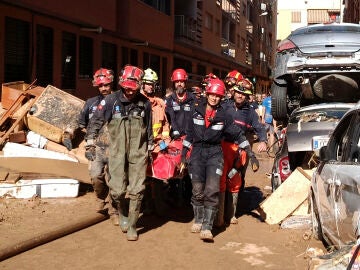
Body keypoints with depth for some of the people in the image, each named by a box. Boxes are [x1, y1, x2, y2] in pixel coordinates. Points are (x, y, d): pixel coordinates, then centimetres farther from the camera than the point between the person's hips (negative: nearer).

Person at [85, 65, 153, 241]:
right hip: (117, 152, -1)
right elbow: (97, 120, 5)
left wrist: (150, 147, 20)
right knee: (118, 190, -3)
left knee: (136, 191, -2)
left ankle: (131, 226, 11)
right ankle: (123, 214, 28)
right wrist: (90, 140, -1)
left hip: (138, 153, 1)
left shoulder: (144, 103, 2)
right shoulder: (111, 100, -4)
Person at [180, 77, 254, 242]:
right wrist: (184, 151, 15)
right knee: (197, 190, 5)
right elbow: (190, 132, 15)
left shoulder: (224, 116, 1)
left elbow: (237, 134, 6)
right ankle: (198, 220, 26)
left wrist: (249, 152, 1)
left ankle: (207, 227, -11)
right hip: (197, 152, 2)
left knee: (212, 190, -13)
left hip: (214, 154, -2)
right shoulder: (196, 111, 6)